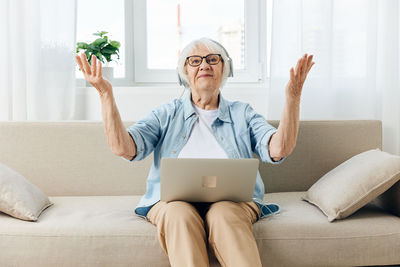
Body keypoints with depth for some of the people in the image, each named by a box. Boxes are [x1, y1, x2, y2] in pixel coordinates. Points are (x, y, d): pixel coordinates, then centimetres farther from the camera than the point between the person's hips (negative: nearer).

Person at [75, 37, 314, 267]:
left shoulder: (242, 114, 17)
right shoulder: (167, 115, 17)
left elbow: (279, 150, 0)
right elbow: (123, 148, 2)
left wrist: (293, 96, -10)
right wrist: (106, 93, -5)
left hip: (231, 199, 0)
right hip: (174, 199, 1)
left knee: (224, 216, -34)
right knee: (181, 216, -34)